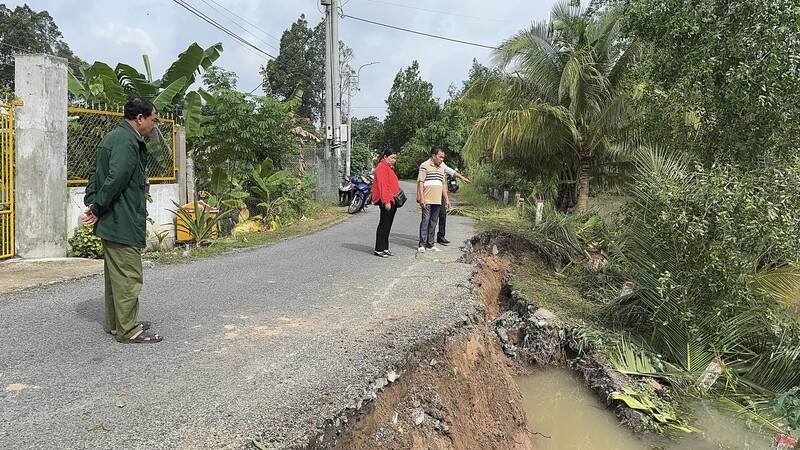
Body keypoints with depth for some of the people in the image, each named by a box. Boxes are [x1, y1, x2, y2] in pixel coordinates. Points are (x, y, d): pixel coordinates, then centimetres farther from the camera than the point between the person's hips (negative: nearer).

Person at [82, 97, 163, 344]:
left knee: (115, 274, 18)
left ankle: (114, 323, 29)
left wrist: (91, 203, 7)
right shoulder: (127, 141, -17)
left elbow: (94, 174, 17)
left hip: (111, 221, 11)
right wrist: (97, 209, -14)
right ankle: (128, 330, 5)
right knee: (128, 276, -3)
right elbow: (115, 180, -24)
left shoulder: (112, 137, 17)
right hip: (123, 223, -11)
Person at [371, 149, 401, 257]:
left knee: (387, 225, 12)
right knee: (384, 224, -7)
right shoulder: (382, 167, -11)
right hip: (386, 201, -10)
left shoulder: (389, 167, 20)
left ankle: (385, 248, 18)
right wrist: (386, 201, -24)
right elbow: (382, 185, -19)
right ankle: (378, 249, -2)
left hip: (392, 200, 10)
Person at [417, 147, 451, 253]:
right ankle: (422, 244, -1)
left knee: (433, 222, 8)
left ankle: (430, 244, 14)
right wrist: (421, 198, -15)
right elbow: (420, 182, -9)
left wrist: (446, 199, 17)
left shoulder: (441, 168, 17)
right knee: (425, 221, -6)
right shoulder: (425, 166, -5)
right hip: (427, 200, -7)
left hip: (438, 200, 7)